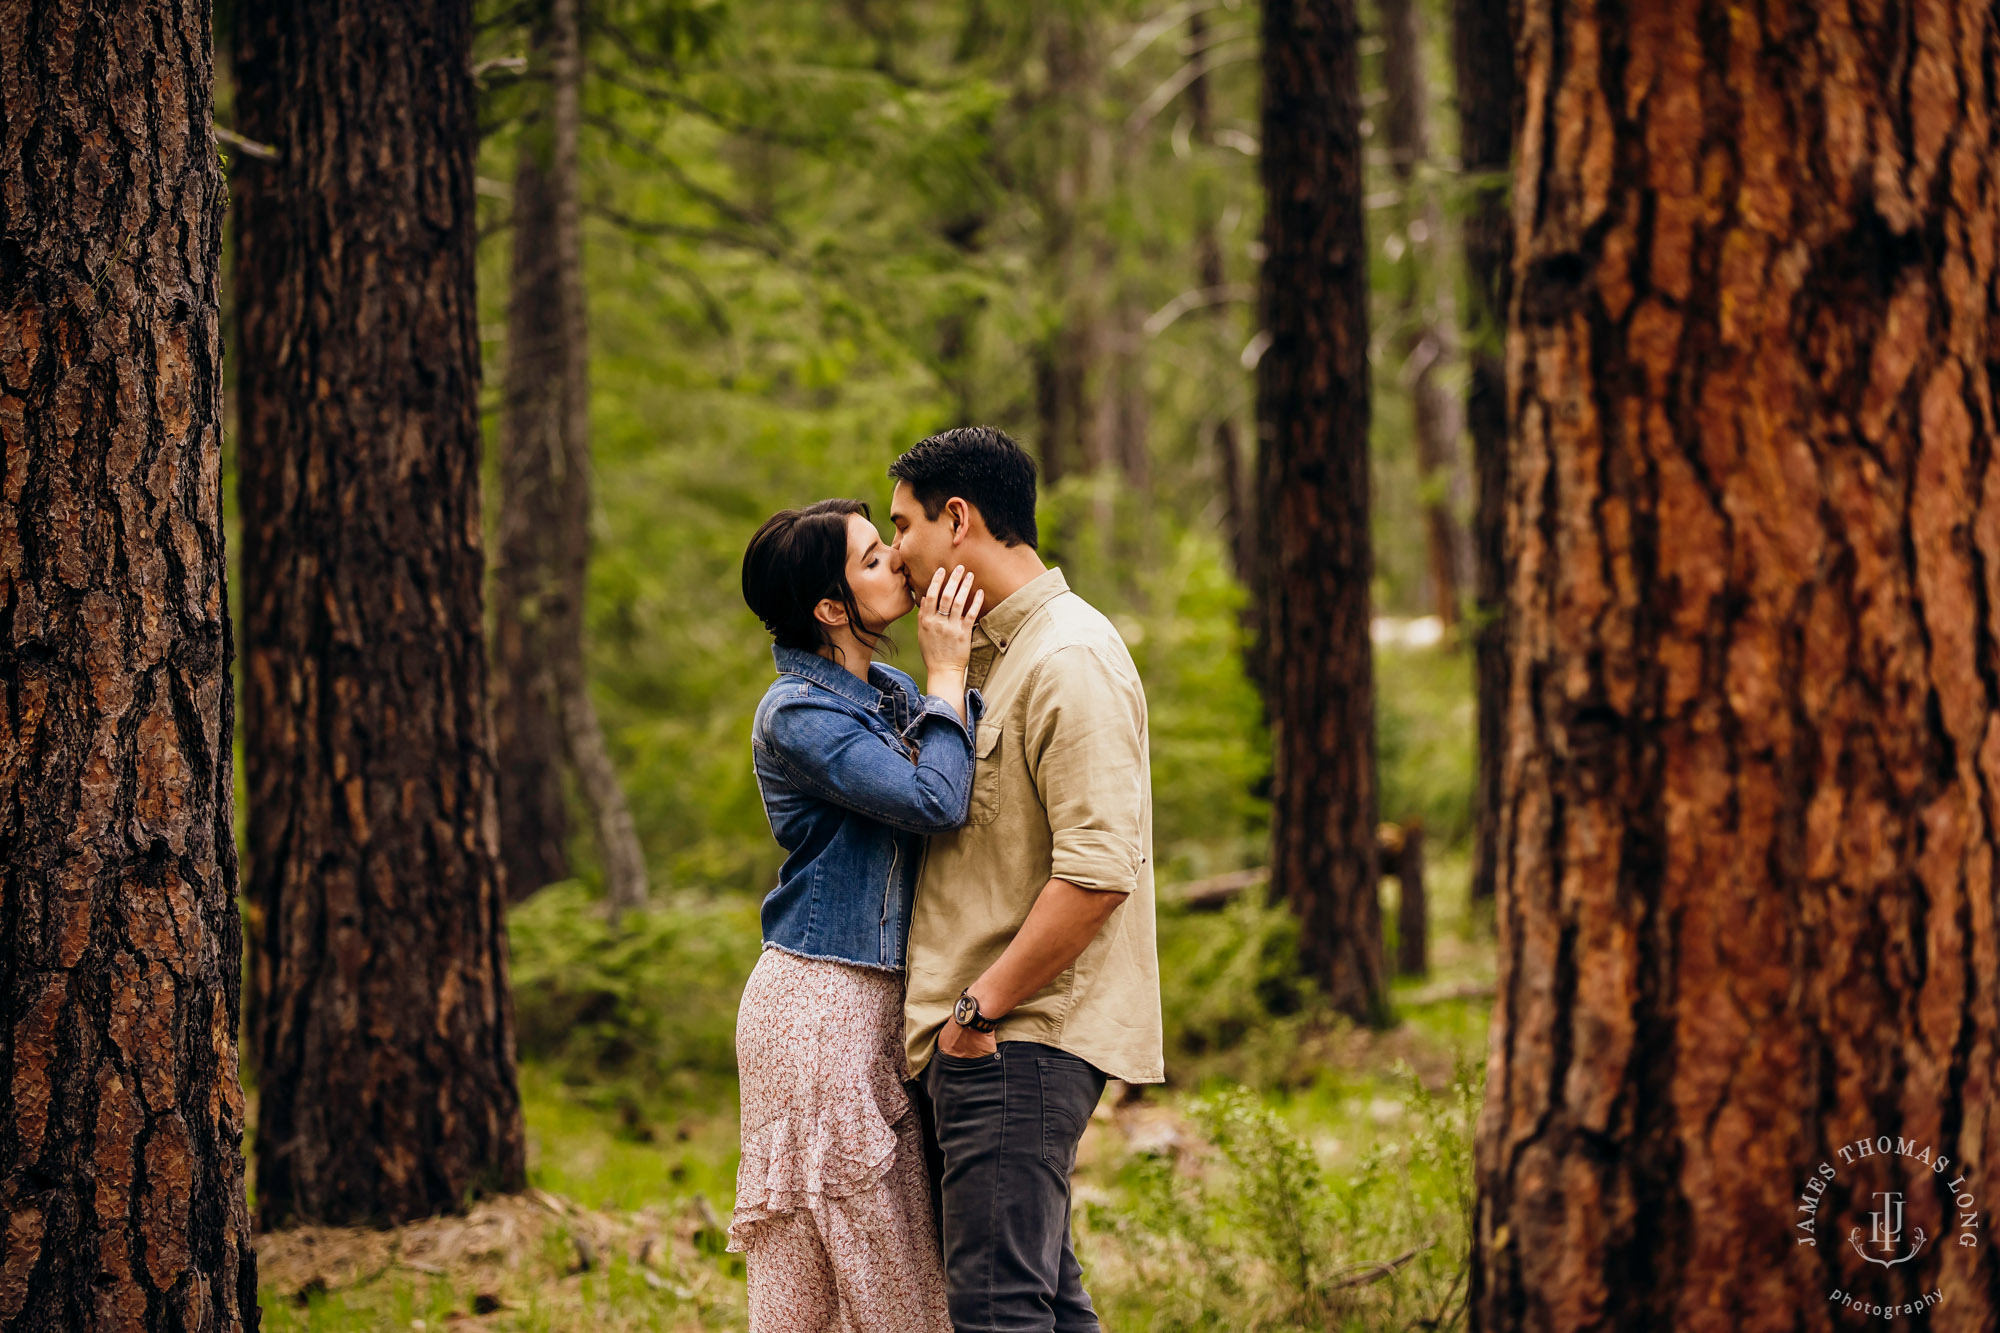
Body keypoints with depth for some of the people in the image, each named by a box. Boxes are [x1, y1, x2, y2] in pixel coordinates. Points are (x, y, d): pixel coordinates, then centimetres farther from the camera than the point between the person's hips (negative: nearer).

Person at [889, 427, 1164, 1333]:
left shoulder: (1068, 660, -14)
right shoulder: (994, 654, 19)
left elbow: (1098, 871, -22)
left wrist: (980, 1006, -18)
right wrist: (962, 1013, 15)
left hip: (1020, 1042, -10)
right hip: (988, 1037, 10)